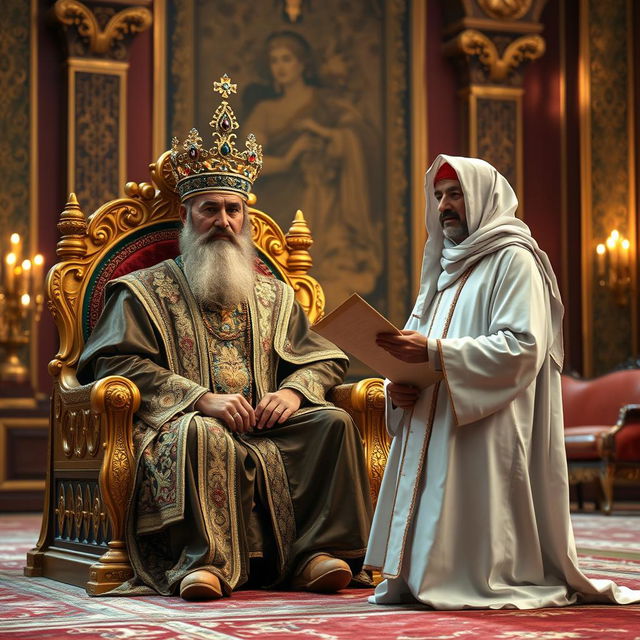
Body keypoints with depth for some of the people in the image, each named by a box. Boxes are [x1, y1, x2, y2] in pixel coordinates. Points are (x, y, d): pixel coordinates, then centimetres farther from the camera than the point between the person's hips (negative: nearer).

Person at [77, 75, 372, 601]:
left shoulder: (275, 296, 25)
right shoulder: (146, 291, 11)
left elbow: (325, 360, 20)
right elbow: (115, 363, -3)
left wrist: (294, 390, -6)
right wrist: (201, 398, -16)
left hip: (267, 423, 4)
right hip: (185, 419, -4)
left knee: (333, 421, -22)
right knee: (200, 435, -38)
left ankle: (318, 553, -25)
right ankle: (205, 562, -40)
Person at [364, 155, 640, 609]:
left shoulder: (513, 259, -4)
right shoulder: (444, 267, 22)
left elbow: (521, 347, -17)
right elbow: (418, 342, 21)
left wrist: (433, 352, -22)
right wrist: (397, 387, -1)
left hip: (486, 437, -8)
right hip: (432, 433, 8)